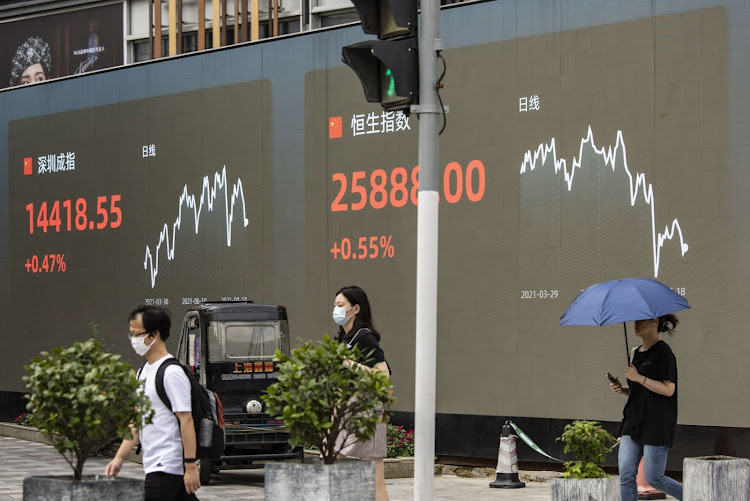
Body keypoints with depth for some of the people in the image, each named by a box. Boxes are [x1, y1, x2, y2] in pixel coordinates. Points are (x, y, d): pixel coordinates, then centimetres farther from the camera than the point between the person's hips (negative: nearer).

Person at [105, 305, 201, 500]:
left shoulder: (172, 373, -13)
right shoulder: (143, 372, 16)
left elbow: (186, 421, -16)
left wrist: (190, 467, -20)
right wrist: (119, 457, 13)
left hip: (167, 468, -9)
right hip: (153, 465, 9)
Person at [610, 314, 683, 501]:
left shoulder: (663, 352, -9)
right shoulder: (637, 353, 16)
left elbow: (668, 389, -16)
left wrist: (638, 378, -17)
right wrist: (622, 390, 4)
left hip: (657, 425, -8)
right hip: (633, 422, 8)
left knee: (654, 478, -3)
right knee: (626, 475, -3)